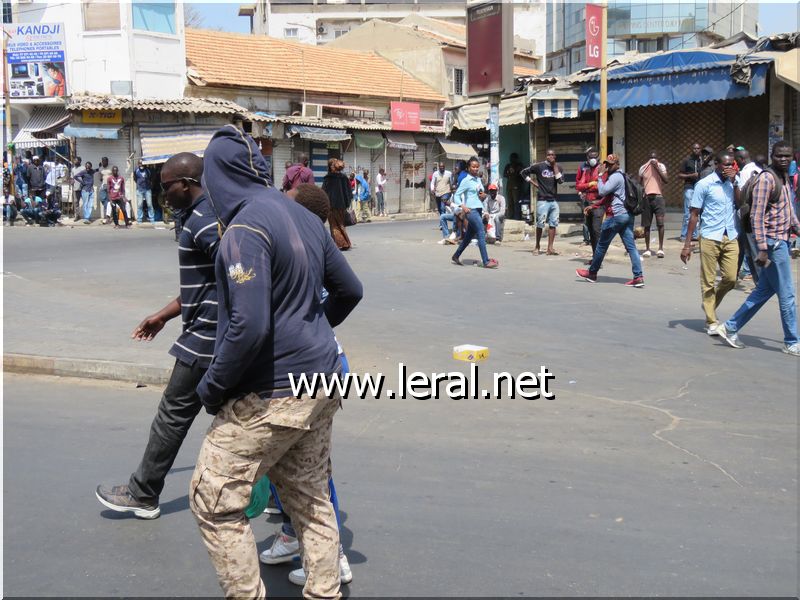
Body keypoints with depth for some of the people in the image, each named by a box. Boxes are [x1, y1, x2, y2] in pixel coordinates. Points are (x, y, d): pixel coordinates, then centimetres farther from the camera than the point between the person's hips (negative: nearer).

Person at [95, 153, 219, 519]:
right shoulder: (202, 216, 17)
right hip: (222, 337, 10)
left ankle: (142, 495, 17)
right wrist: (163, 316, 28)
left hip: (205, 338, -10)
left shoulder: (203, 221, -16)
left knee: (173, 416, 3)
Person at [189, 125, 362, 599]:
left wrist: (213, 387, -13)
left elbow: (249, 326, -26)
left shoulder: (245, 228, -18)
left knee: (214, 500, 4)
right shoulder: (304, 216, 7)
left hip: (273, 394, -9)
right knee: (310, 497, 19)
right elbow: (350, 289, 17)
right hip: (322, 382, 9)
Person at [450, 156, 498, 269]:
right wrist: (463, 206, -23)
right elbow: (457, 195, -8)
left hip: (479, 209, 8)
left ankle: (455, 257, 25)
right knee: (481, 234, -14)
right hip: (471, 210, -8)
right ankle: (486, 261, -15)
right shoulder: (466, 181, -5)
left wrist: (483, 196, 3)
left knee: (469, 235, 13)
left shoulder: (478, 180, 16)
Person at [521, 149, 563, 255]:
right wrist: (533, 183, 0)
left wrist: (555, 166, -8)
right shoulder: (539, 166, -2)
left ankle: (550, 247, 3)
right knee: (540, 224, -2)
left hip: (554, 200, 3)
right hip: (542, 200, -3)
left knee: (553, 224, 1)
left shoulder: (558, 167, 7)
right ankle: (537, 247, 8)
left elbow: (560, 180, -8)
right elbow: (523, 172, 5)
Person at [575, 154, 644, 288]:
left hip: (616, 215, -10)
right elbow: (607, 197, 26)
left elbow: (602, 191, -19)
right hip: (626, 215, 10)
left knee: (602, 245, 6)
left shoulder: (615, 177, -10)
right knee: (631, 246, 0)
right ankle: (638, 277, -8)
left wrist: (601, 175, -11)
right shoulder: (619, 176, 22)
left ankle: (592, 273, 19)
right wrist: (593, 206, 22)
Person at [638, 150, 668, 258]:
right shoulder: (643, 168, 8)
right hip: (646, 198, 2)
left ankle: (660, 248, -5)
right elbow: (640, 184, 14)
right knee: (646, 225, 5)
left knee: (660, 223, -11)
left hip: (658, 197, -2)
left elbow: (666, 180, -11)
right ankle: (647, 249, 12)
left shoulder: (661, 166, 3)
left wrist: (657, 167, -16)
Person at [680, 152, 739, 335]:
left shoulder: (733, 182, 9)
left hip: (731, 238, 4)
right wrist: (687, 244, -6)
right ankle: (711, 322, 11)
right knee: (708, 281, 1)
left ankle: (710, 305, 27)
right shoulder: (705, 184, -4)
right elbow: (694, 214, -3)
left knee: (730, 279, 1)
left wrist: (735, 182, -10)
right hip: (710, 238, -4)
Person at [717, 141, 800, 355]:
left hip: (782, 241, 9)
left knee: (764, 291, 13)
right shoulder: (766, 178, -14)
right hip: (773, 242, -9)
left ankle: (731, 328, 20)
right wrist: (762, 248, -23)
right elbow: (757, 215, -19)